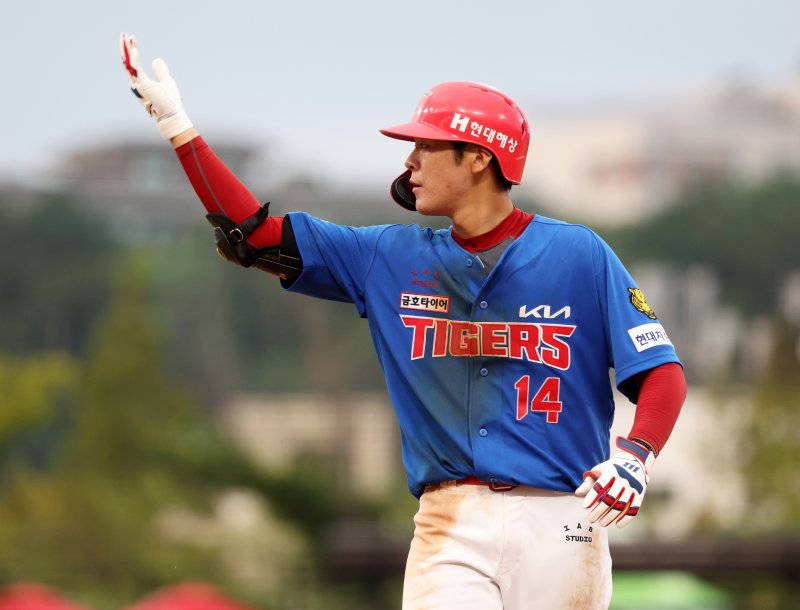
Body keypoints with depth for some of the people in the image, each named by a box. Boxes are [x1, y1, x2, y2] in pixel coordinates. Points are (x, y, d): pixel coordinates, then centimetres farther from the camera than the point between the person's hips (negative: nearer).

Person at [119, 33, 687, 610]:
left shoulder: (579, 256, 1)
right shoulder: (394, 259, 12)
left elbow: (662, 373, -2)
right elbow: (258, 236, 12)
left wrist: (634, 456, -21)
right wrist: (176, 125, 8)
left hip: (558, 522, -2)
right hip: (450, 526, 2)